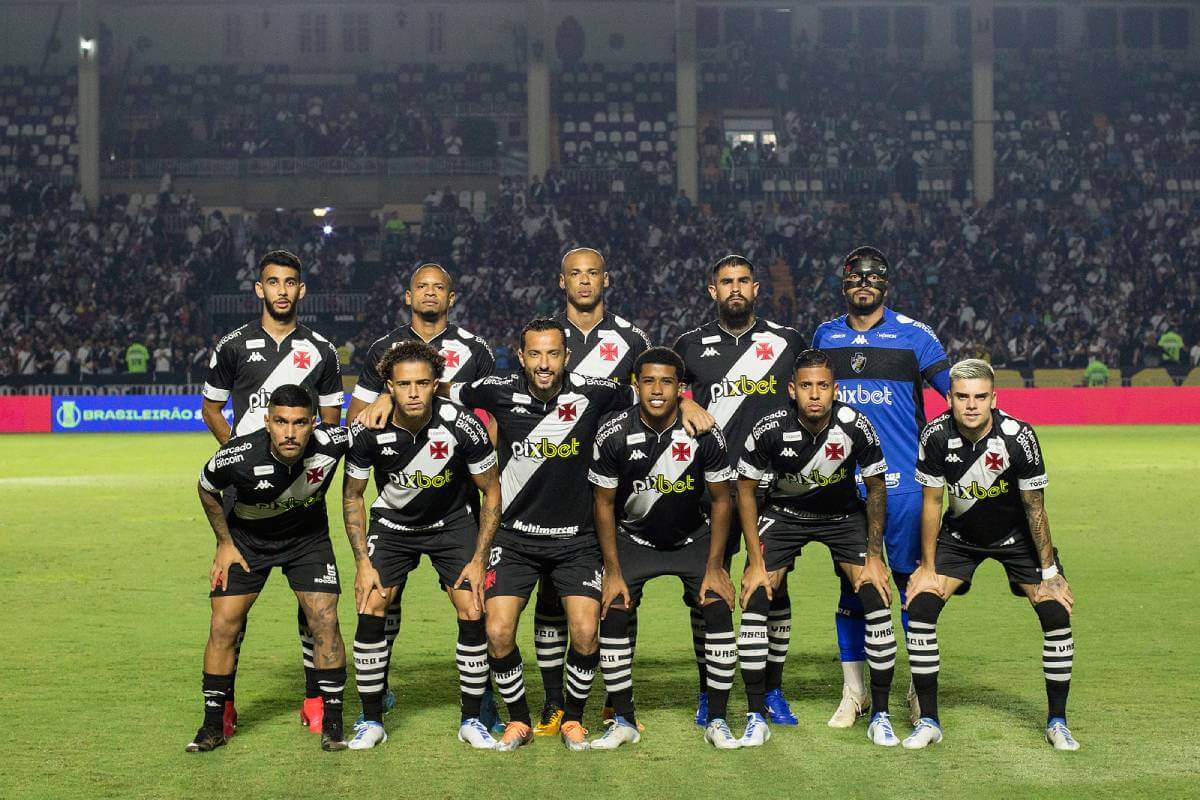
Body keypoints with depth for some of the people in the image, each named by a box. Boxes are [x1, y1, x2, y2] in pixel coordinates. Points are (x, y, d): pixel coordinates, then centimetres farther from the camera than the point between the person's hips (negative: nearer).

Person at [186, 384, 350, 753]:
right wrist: (225, 543, -3)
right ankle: (213, 725, 9)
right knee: (223, 626, -6)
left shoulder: (330, 443, -31)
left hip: (308, 536, 1)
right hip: (246, 539, 0)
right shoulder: (238, 456, -32)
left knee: (325, 621, -11)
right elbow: (207, 489, -7)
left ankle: (332, 722, 2)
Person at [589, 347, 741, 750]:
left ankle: (716, 720, -4)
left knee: (719, 607, -16)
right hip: (634, 539, 0)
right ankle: (623, 720, 1)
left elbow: (721, 499, -7)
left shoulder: (705, 434, -19)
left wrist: (715, 566, -12)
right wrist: (613, 571, -11)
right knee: (612, 614, -13)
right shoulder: (613, 434, -18)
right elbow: (604, 504, -7)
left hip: (693, 537, 0)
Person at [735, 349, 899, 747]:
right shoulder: (771, 429, -26)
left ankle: (880, 717, 0)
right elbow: (745, 490, -12)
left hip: (844, 513, 0)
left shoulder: (856, 426, -25)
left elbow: (876, 487, -8)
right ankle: (756, 719, -5)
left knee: (877, 599, -14)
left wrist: (874, 557, -10)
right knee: (755, 599, -16)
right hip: (784, 512, 0)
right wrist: (755, 561, -14)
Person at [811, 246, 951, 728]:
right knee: (851, 584, 6)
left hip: (904, 483, -2)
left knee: (912, 582, 0)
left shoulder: (913, 335, 0)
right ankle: (854, 692, 14)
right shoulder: (825, 337, 10)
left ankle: (921, 689, 10)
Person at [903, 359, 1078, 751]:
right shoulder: (936, 435, -23)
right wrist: (927, 568, -9)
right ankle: (928, 722, -2)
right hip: (960, 535, 1)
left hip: (1016, 535, -1)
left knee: (1056, 612, -14)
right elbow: (931, 502, -11)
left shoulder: (1018, 437, -27)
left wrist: (1049, 573, -14)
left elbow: (1035, 507, -17)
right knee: (920, 608, -15)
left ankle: (1057, 722, 5)